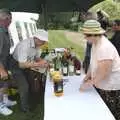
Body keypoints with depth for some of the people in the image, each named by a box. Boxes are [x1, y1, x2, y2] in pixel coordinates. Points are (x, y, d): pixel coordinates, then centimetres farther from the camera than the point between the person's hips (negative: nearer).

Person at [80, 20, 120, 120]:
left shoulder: (105, 47, -28)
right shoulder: (95, 43, 3)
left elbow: (103, 72, -29)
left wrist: (90, 83, -18)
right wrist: (88, 75, 4)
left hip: (110, 87, -9)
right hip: (101, 85, 9)